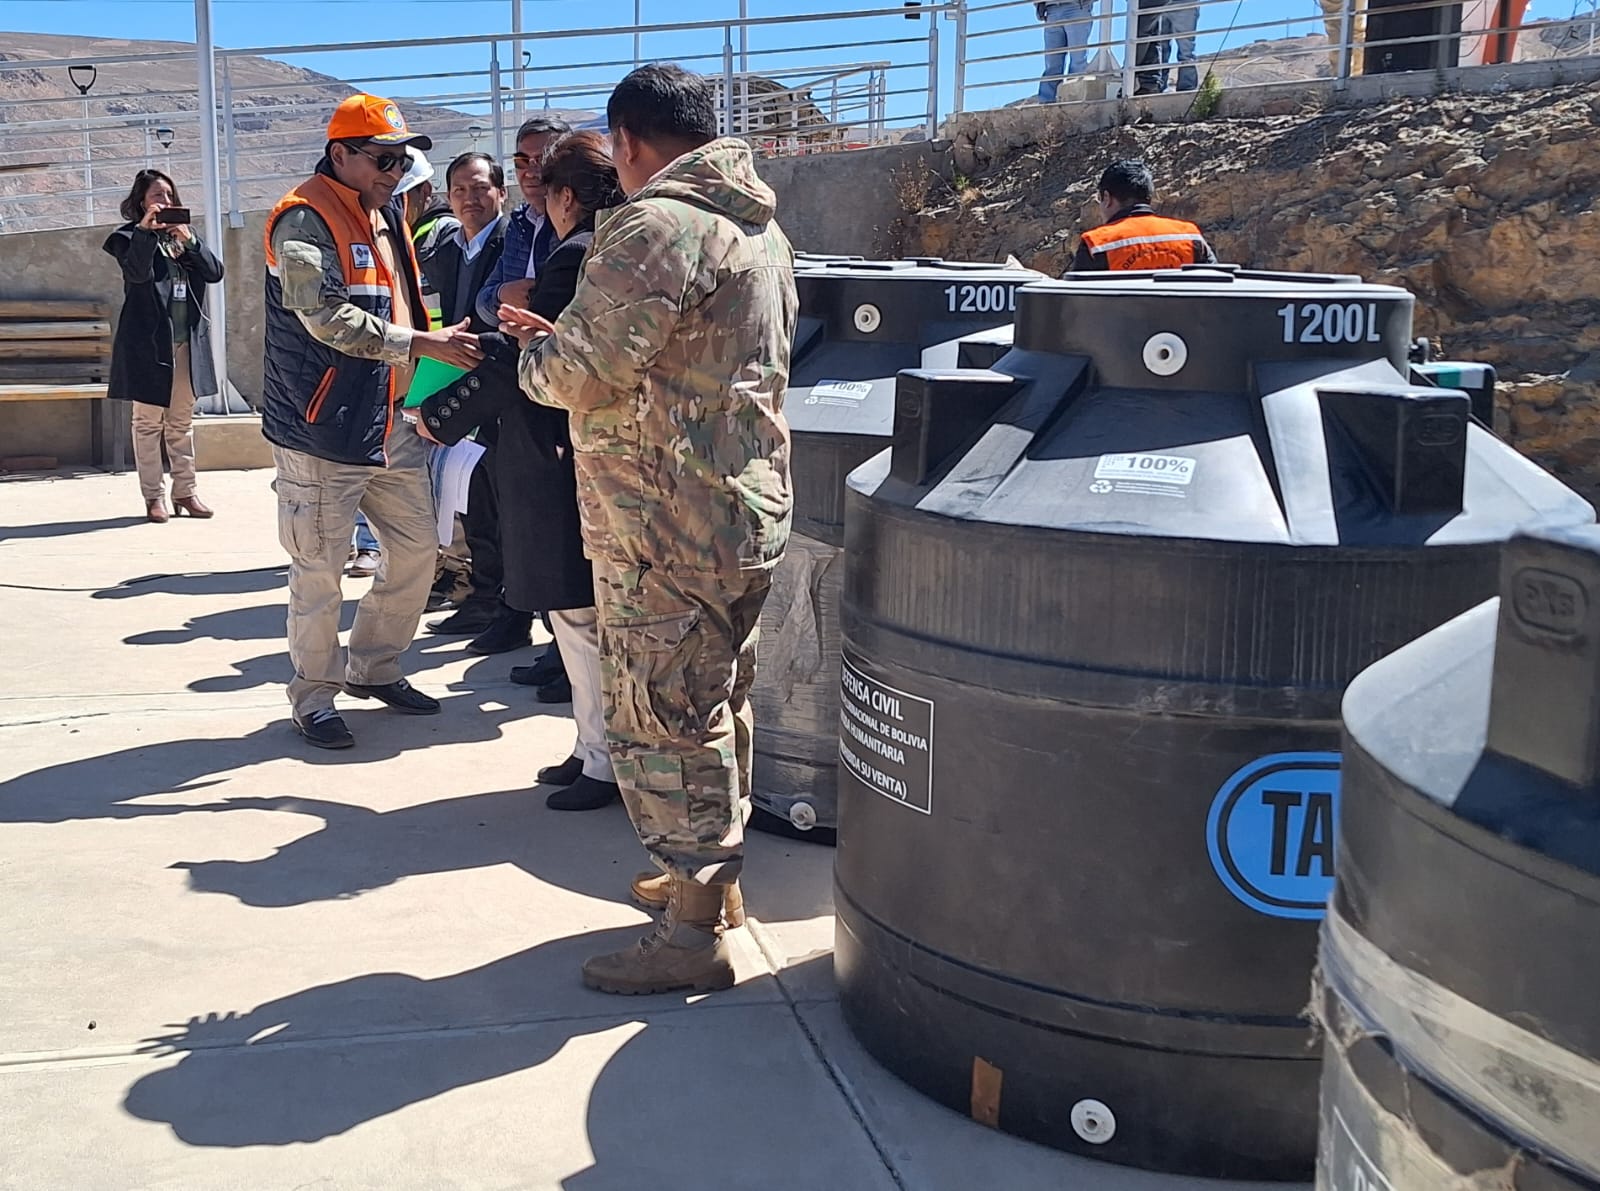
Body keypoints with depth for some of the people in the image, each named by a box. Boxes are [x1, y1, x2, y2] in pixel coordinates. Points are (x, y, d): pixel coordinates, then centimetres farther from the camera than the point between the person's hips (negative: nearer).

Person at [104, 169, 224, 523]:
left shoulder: (184, 234, 13)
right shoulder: (130, 238, -1)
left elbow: (215, 272, 1)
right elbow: (137, 273, -21)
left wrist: (189, 241, -13)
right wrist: (145, 231, -30)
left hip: (188, 343, 5)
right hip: (149, 344, -5)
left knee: (182, 422, 11)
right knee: (148, 422, 1)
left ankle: (185, 491, 17)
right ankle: (153, 496, 5)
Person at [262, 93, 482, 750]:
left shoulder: (384, 215, 16)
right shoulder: (306, 219, -13)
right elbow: (328, 318, -24)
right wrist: (424, 342, -23)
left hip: (388, 422, 9)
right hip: (321, 427, -8)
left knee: (417, 548, 12)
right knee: (319, 571, 1)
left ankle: (373, 668, 30)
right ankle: (314, 696, 17)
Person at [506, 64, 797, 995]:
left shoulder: (656, 226, -17)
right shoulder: (761, 229, 15)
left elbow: (582, 372, -21)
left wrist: (535, 354, 1)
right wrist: (566, 341, 17)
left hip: (669, 532, -10)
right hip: (749, 511, 10)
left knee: (664, 723, -1)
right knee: (717, 709, 20)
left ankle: (695, 934, 8)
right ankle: (709, 877, 35)